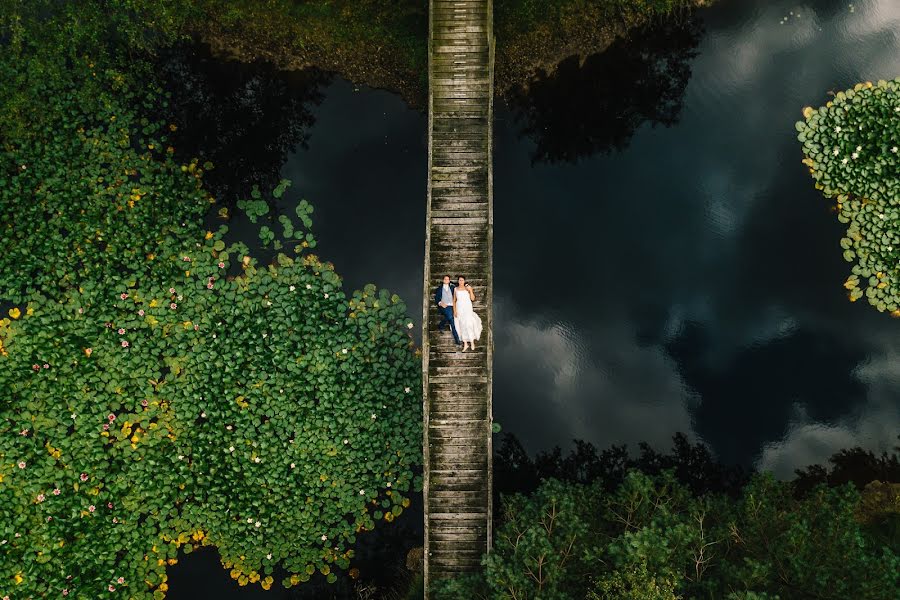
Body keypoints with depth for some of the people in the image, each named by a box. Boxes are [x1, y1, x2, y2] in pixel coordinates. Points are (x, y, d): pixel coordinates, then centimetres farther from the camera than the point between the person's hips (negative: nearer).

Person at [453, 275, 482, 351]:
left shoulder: (467, 288, 1)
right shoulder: (456, 289, 8)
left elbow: (473, 299, -5)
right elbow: (454, 301, 10)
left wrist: (470, 290, -15)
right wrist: (454, 310, 3)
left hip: (467, 308, -2)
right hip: (459, 308, 2)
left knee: (468, 324, -12)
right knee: (462, 325, 1)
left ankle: (472, 342, 0)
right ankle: (465, 344, 5)